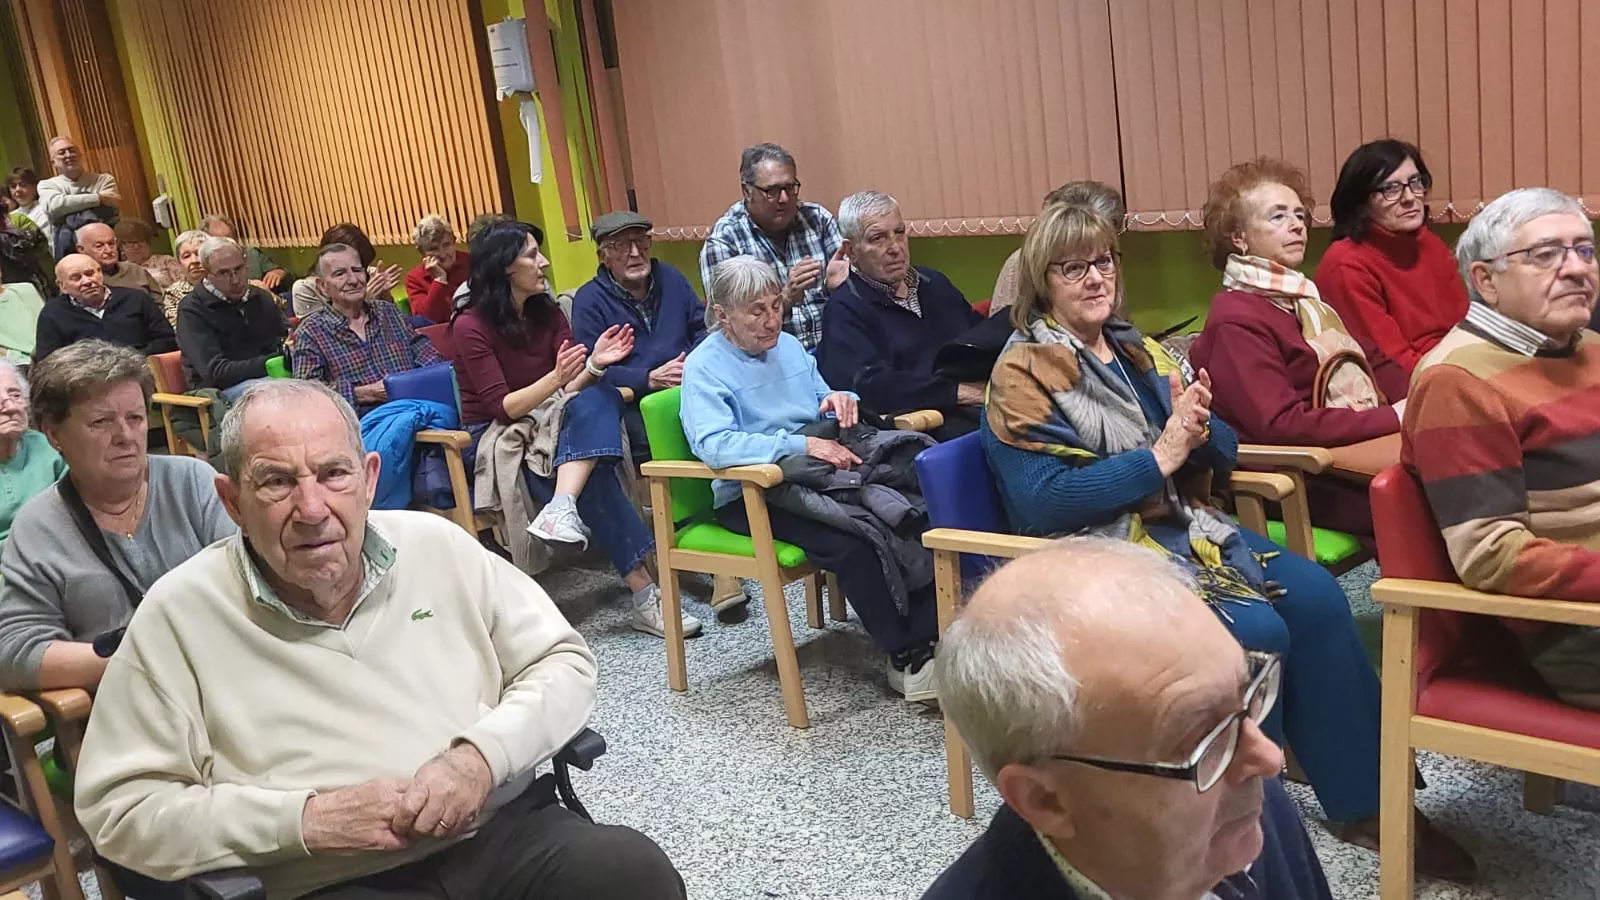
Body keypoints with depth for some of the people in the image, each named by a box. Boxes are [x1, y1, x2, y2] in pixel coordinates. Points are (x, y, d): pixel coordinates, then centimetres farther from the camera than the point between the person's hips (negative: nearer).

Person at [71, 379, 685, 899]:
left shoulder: (436, 545, 7)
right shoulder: (180, 613, 0)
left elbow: (564, 663, 11)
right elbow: (118, 807, 0)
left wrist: (483, 753, -8)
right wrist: (307, 819, -11)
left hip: (506, 831, 3)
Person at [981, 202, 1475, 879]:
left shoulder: (1134, 351, 14)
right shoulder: (1024, 374, -7)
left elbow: (1224, 454, 13)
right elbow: (1040, 502, -18)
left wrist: (1198, 430, -11)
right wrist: (1161, 457, -19)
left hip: (1184, 527, 7)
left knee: (1315, 596, -14)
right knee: (1258, 634, -24)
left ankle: (1365, 802, -3)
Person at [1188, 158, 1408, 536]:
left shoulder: (1304, 301, 22)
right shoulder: (1236, 320, -8)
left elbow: (1375, 366, 20)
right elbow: (1282, 425, -18)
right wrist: (1393, 417, -17)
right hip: (1311, 485, -8)